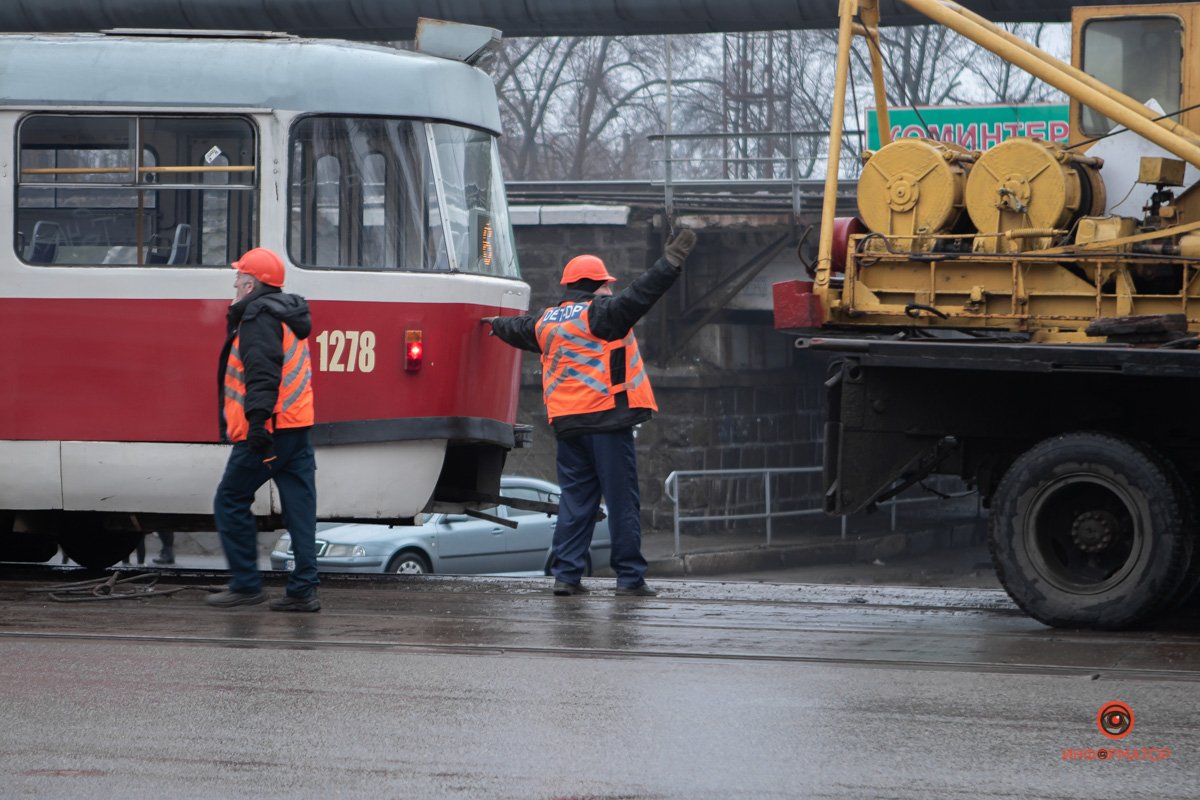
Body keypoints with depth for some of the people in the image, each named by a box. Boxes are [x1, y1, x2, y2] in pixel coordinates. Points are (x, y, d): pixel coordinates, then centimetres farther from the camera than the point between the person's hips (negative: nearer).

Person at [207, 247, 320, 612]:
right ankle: (303, 590, 1)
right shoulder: (287, 314, 20)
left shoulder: (259, 318, -11)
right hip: (299, 427, 9)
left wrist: (257, 421, -27)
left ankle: (245, 584, 3)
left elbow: (262, 373, -22)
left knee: (230, 502, 2)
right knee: (300, 507, 4)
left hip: (269, 430, -9)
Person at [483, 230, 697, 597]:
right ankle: (630, 577, -4)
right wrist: (671, 263, -21)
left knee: (575, 499, 11)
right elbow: (637, 296, -21)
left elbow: (519, 330, 37)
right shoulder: (600, 313, -7)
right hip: (607, 417, -7)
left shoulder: (546, 321, 17)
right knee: (622, 500, -4)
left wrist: (495, 324, 60)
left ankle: (566, 574, 5)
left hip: (567, 425, 7)